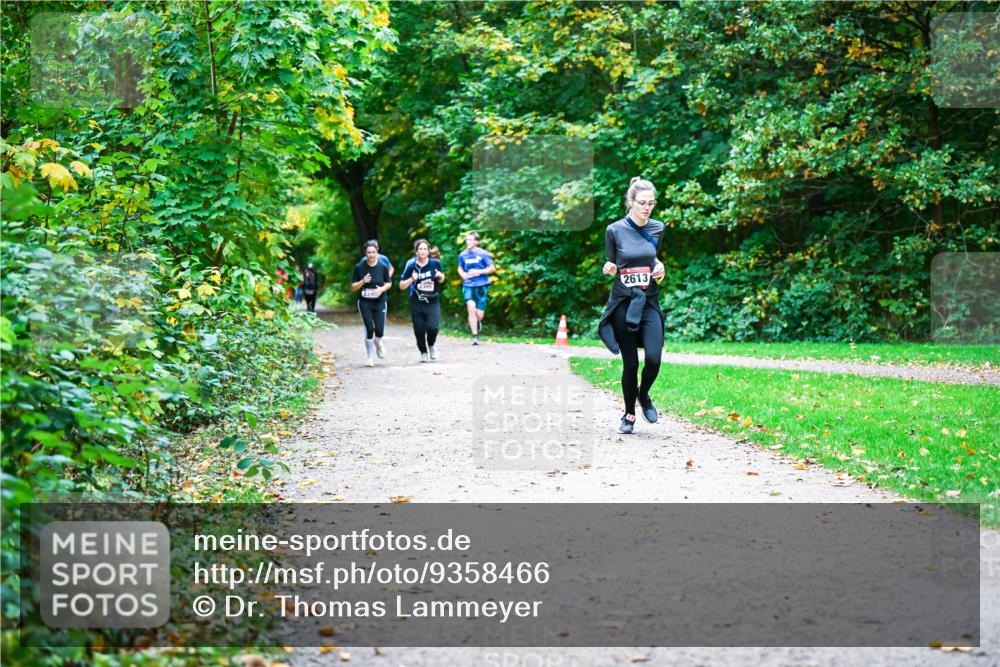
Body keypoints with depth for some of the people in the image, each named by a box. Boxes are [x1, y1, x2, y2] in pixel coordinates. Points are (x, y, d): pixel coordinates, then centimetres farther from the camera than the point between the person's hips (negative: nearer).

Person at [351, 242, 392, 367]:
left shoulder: (383, 267, -3)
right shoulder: (359, 267, -4)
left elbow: (389, 283, 9)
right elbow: (353, 287, 1)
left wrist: (382, 289, -11)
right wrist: (363, 281, -18)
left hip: (380, 302, 1)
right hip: (364, 303, -1)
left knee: (379, 330, -8)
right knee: (369, 329, -7)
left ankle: (378, 342, 30)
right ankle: (370, 357, 9)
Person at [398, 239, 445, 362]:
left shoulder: (435, 263, -1)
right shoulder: (411, 266, -6)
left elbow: (441, 280, 16)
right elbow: (402, 286, -3)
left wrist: (440, 276, -7)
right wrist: (412, 279, -19)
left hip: (433, 302, 0)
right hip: (417, 303, 0)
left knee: (433, 327, -17)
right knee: (419, 329, 3)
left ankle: (431, 346, 14)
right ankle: (423, 352, 27)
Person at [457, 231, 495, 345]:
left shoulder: (483, 254, -4)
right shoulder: (463, 255, 5)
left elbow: (492, 268, 0)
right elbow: (460, 268, 21)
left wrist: (479, 272, -13)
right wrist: (463, 274, -1)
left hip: (481, 286, -2)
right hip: (468, 285, 2)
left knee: (479, 315, -1)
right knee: (471, 308, -17)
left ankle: (477, 322, 38)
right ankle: (475, 336, -9)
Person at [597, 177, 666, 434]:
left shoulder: (657, 229, 5)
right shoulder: (615, 230, -4)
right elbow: (610, 266, 6)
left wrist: (659, 267, 1)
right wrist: (609, 268, -17)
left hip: (649, 302, 2)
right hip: (623, 303, -2)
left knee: (653, 359, -14)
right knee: (630, 363, 1)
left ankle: (644, 395, 17)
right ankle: (629, 415, 19)